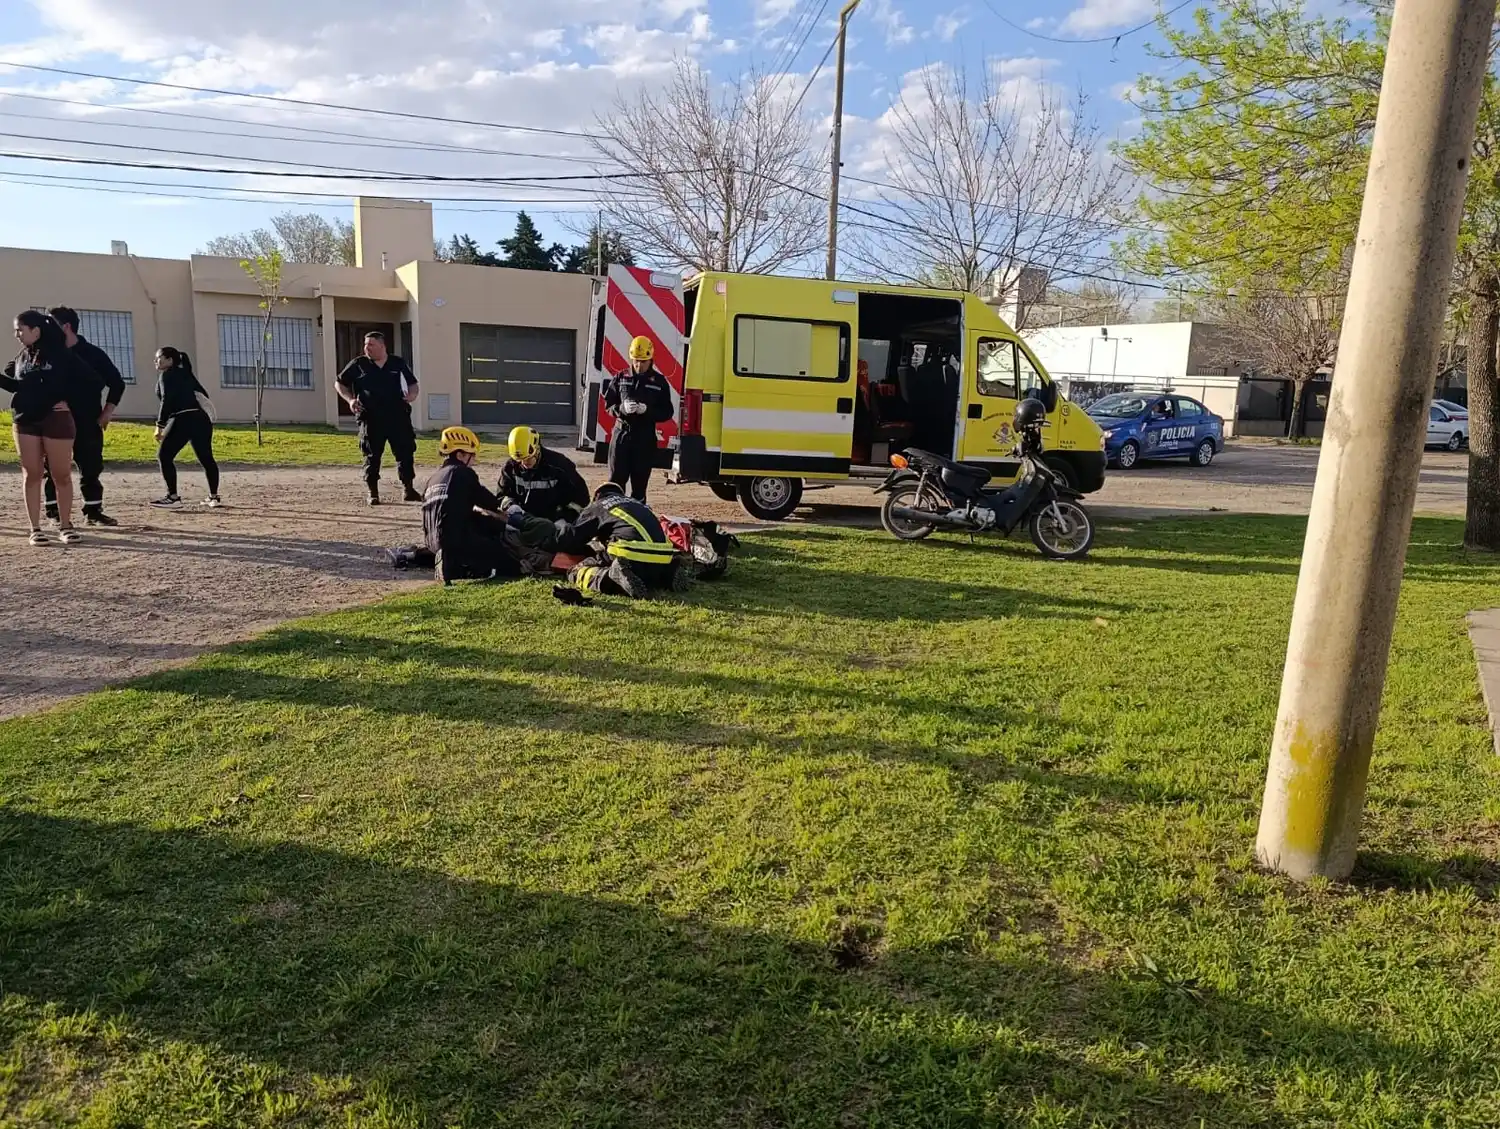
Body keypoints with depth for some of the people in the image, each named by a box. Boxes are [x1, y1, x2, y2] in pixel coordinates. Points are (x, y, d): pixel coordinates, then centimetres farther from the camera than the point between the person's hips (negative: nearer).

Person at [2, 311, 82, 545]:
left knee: (61, 474, 1)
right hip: (25, 420, 5)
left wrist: (68, 401, -13)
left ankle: (65, 525, 12)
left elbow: (82, 379, -9)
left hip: (56, 419, -5)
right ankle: (35, 528, 8)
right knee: (31, 475, 4)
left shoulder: (59, 353, -6)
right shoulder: (22, 357, 12)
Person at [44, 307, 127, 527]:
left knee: (92, 468, 3)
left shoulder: (93, 353, 0)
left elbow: (117, 382, 5)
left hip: (88, 422, 0)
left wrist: (107, 411, 0)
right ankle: (54, 513, 7)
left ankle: (93, 512, 13)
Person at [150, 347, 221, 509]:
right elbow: (203, 394, 22)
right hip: (202, 419, 8)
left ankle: (173, 497, -4)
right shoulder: (185, 374, 23)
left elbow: (167, 401, -11)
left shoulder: (167, 375, 1)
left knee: (164, 456, 0)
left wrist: (160, 425, -12)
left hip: (184, 420, -8)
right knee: (206, 458, 12)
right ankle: (214, 497, 13)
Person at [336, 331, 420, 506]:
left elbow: (413, 384, 16)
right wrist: (350, 399, -4)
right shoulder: (358, 364, 3)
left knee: (406, 452, 1)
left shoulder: (398, 364, 6)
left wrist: (412, 395, -6)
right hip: (371, 419, -1)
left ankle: (409, 490, 12)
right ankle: (373, 493, 12)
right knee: (372, 456, 2)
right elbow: (339, 383, 12)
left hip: (398, 416, 1)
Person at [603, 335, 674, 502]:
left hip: (645, 437, -1)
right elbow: (608, 405, 5)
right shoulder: (621, 378, 5)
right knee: (616, 480, 1)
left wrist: (647, 410, -19)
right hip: (621, 434, 1)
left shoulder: (659, 382, 1)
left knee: (640, 482, 5)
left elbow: (667, 413, -1)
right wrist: (622, 408, -16)